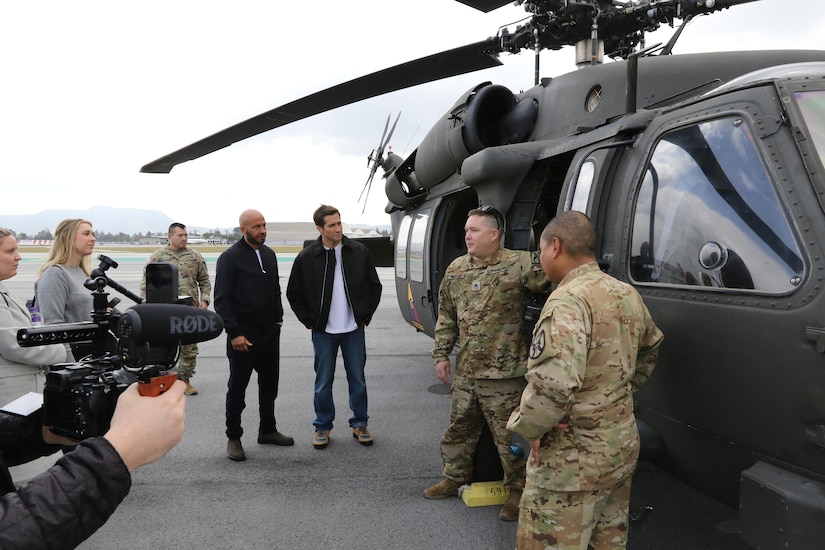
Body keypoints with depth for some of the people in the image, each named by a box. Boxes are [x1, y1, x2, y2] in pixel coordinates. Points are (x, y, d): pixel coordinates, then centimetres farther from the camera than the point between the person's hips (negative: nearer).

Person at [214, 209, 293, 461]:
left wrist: (278, 318, 12)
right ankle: (233, 438, 17)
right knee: (237, 388, 5)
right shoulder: (230, 257, -10)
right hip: (243, 335, -6)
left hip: (270, 333, 7)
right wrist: (234, 333, -17)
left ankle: (267, 430, 29)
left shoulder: (269, 254, 11)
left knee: (269, 384, 15)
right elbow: (222, 300, -12)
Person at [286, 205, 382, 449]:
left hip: (354, 330, 1)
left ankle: (359, 424, 26)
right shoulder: (306, 258, -6)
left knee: (357, 379, 10)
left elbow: (374, 286, 7)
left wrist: (365, 316, 3)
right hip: (323, 332, -1)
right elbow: (294, 294, 4)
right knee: (323, 382, 8)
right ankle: (323, 427, 24)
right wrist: (310, 321, 1)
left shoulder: (359, 252, -2)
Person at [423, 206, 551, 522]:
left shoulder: (519, 265, -12)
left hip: (503, 375, -6)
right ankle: (456, 478, 41)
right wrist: (441, 354, 9)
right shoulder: (456, 269, 7)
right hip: (464, 370, 6)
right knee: (459, 427, 20)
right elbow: (446, 318, 12)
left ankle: (518, 490, 26)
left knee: (507, 435, 5)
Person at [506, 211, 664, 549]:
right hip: (623, 445, 9)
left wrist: (528, 427, -18)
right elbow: (650, 347, 24)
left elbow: (553, 385, -34)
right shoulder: (628, 295, 6)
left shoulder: (568, 301, -23)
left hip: (573, 458, -9)